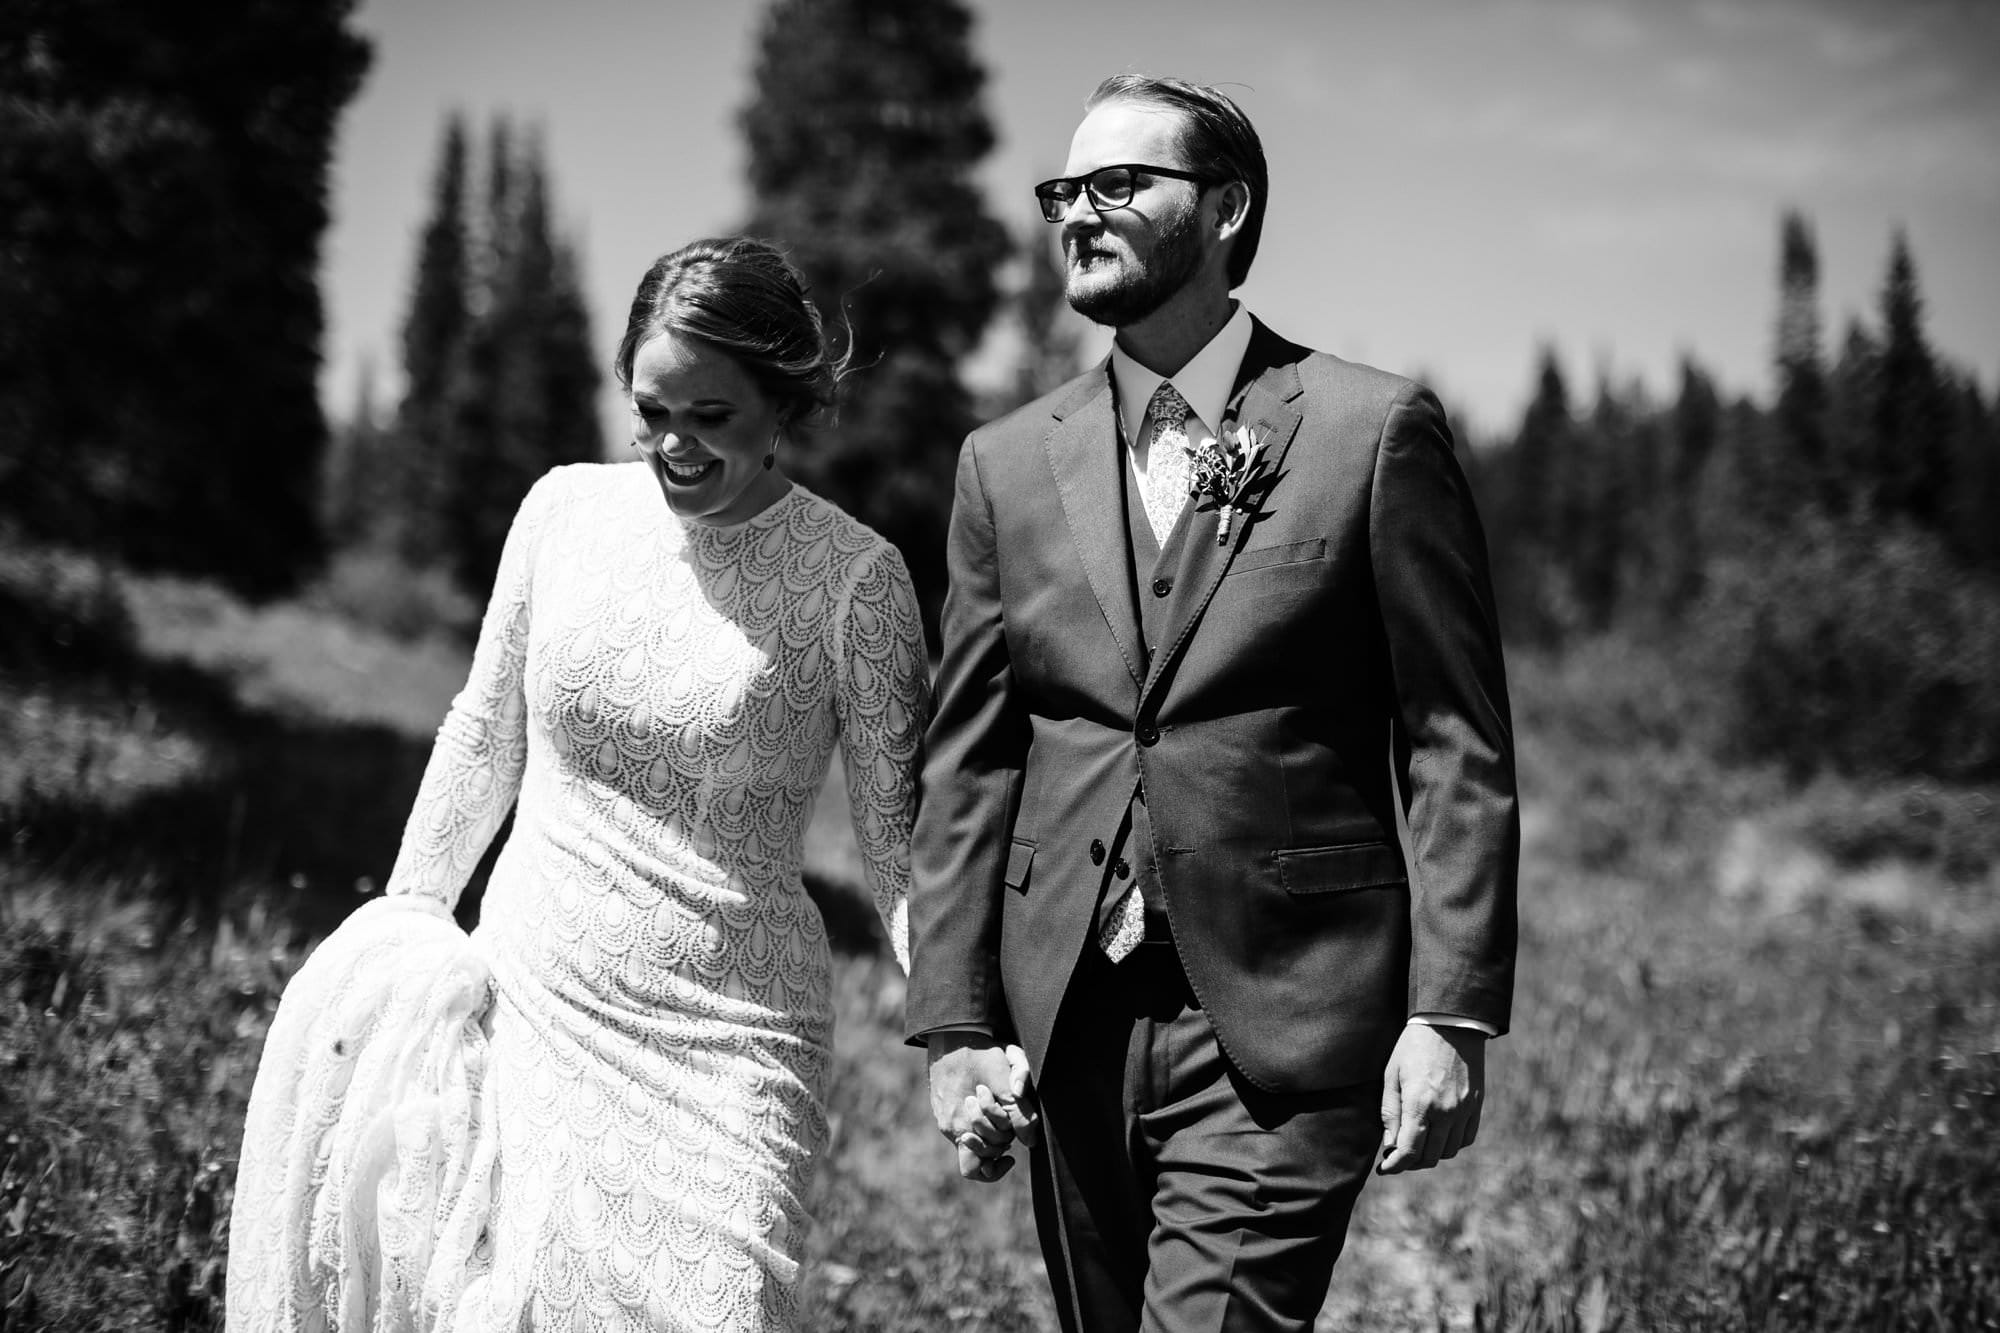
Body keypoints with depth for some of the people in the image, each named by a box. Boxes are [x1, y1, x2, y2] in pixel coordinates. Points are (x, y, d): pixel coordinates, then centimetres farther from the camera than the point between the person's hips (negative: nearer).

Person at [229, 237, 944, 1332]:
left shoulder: (851, 575, -8)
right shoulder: (567, 509, 2)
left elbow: (898, 832, -5)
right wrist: (404, 917, 13)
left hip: (724, 1043, -3)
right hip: (526, 1002, 3)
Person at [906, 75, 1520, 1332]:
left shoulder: (1375, 430, -2)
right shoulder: (1009, 463, 9)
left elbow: (1458, 747, -4)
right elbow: (968, 765, 9)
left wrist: (1450, 1012, -10)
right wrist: (956, 1020, 3)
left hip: (1281, 1034, -4)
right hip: (1069, 1025, 4)